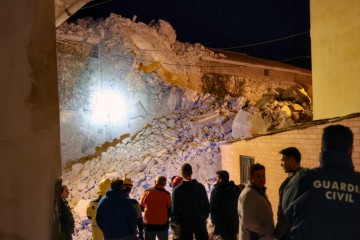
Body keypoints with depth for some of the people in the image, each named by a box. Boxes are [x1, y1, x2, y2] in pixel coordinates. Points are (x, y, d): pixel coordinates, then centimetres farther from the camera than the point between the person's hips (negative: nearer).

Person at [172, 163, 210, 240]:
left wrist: (178, 221, 6)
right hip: (200, 222, 1)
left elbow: (175, 209, -7)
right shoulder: (200, 187, -5)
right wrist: (204, 217, 11)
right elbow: (207, 205, -2)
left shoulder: (177, 190, -10)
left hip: (185, 223, -1)